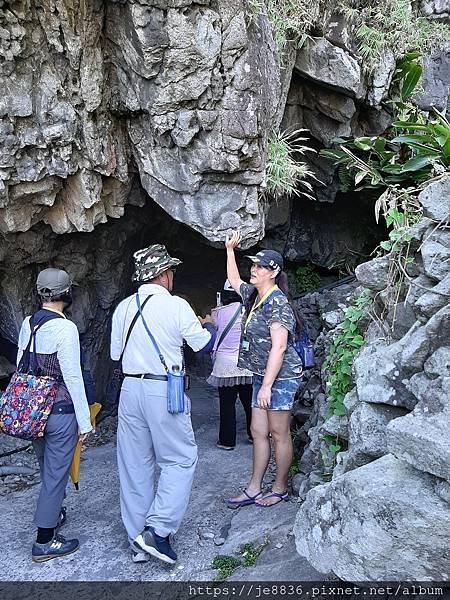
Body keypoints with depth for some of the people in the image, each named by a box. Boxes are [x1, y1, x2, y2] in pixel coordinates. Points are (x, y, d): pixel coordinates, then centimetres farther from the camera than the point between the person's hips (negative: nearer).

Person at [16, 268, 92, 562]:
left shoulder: (28, 323, 3)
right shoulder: (65, 328, -19)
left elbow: (21, 366, 10)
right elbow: (73, 377, -19)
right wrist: (85, 421, -12)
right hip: (60, 412, -7)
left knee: (48, 469, 24)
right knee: (56, 474, 7)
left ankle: (54, 514, 44)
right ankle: (44, 543, 19)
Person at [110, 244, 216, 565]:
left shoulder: (124, 307, 5)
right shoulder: (176, 305, -9)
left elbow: (115, 352, 12)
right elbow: (202, 344, 1)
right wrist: (208, 325, 22)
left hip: (131, 388, 6)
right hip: (164, 391, -5)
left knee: (135, 464, 12)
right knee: (181, 459, 9)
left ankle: (138, 539, 22)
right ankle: (159, 529, 0)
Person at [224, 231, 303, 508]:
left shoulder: (277, 303, -17)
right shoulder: (253, 295, 10)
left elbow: (278, 346, -22)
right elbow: (234, 280, 32)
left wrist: (266, 386, -23)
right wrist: (230, 249, 28)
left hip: (281, 376, -9)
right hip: (262, 375, 9)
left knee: (279, 434, 3)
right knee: (258, 432, 11)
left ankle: (280, 489, 18)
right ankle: (254, 489, 20)